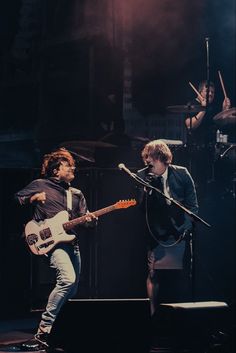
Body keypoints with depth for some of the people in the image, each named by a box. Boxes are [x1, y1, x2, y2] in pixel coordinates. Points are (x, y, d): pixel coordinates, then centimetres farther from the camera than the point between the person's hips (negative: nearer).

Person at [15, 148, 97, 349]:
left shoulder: (77, 194, 20)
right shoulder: (40, 185, 6)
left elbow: (85, 217, 15)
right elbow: (16, 200, 6)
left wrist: (90, 219, -9)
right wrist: (33, 198, -12)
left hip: (72, 244, 7)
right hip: (51, 242, -7)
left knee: (72, 291, 10)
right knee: (68, 279, -29)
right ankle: (43, 331, -27)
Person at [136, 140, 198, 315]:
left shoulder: (181, 174, -2)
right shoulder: (142, 175, 0)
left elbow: (192, 204, 2)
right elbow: (139, 205, -1)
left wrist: (186, 227, -7)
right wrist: (146, 187, -17)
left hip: (178, 233, 0)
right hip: (155, 235, 0)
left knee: (180, 276, 2)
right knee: (154, 274, -6)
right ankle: (154, 314, 3)